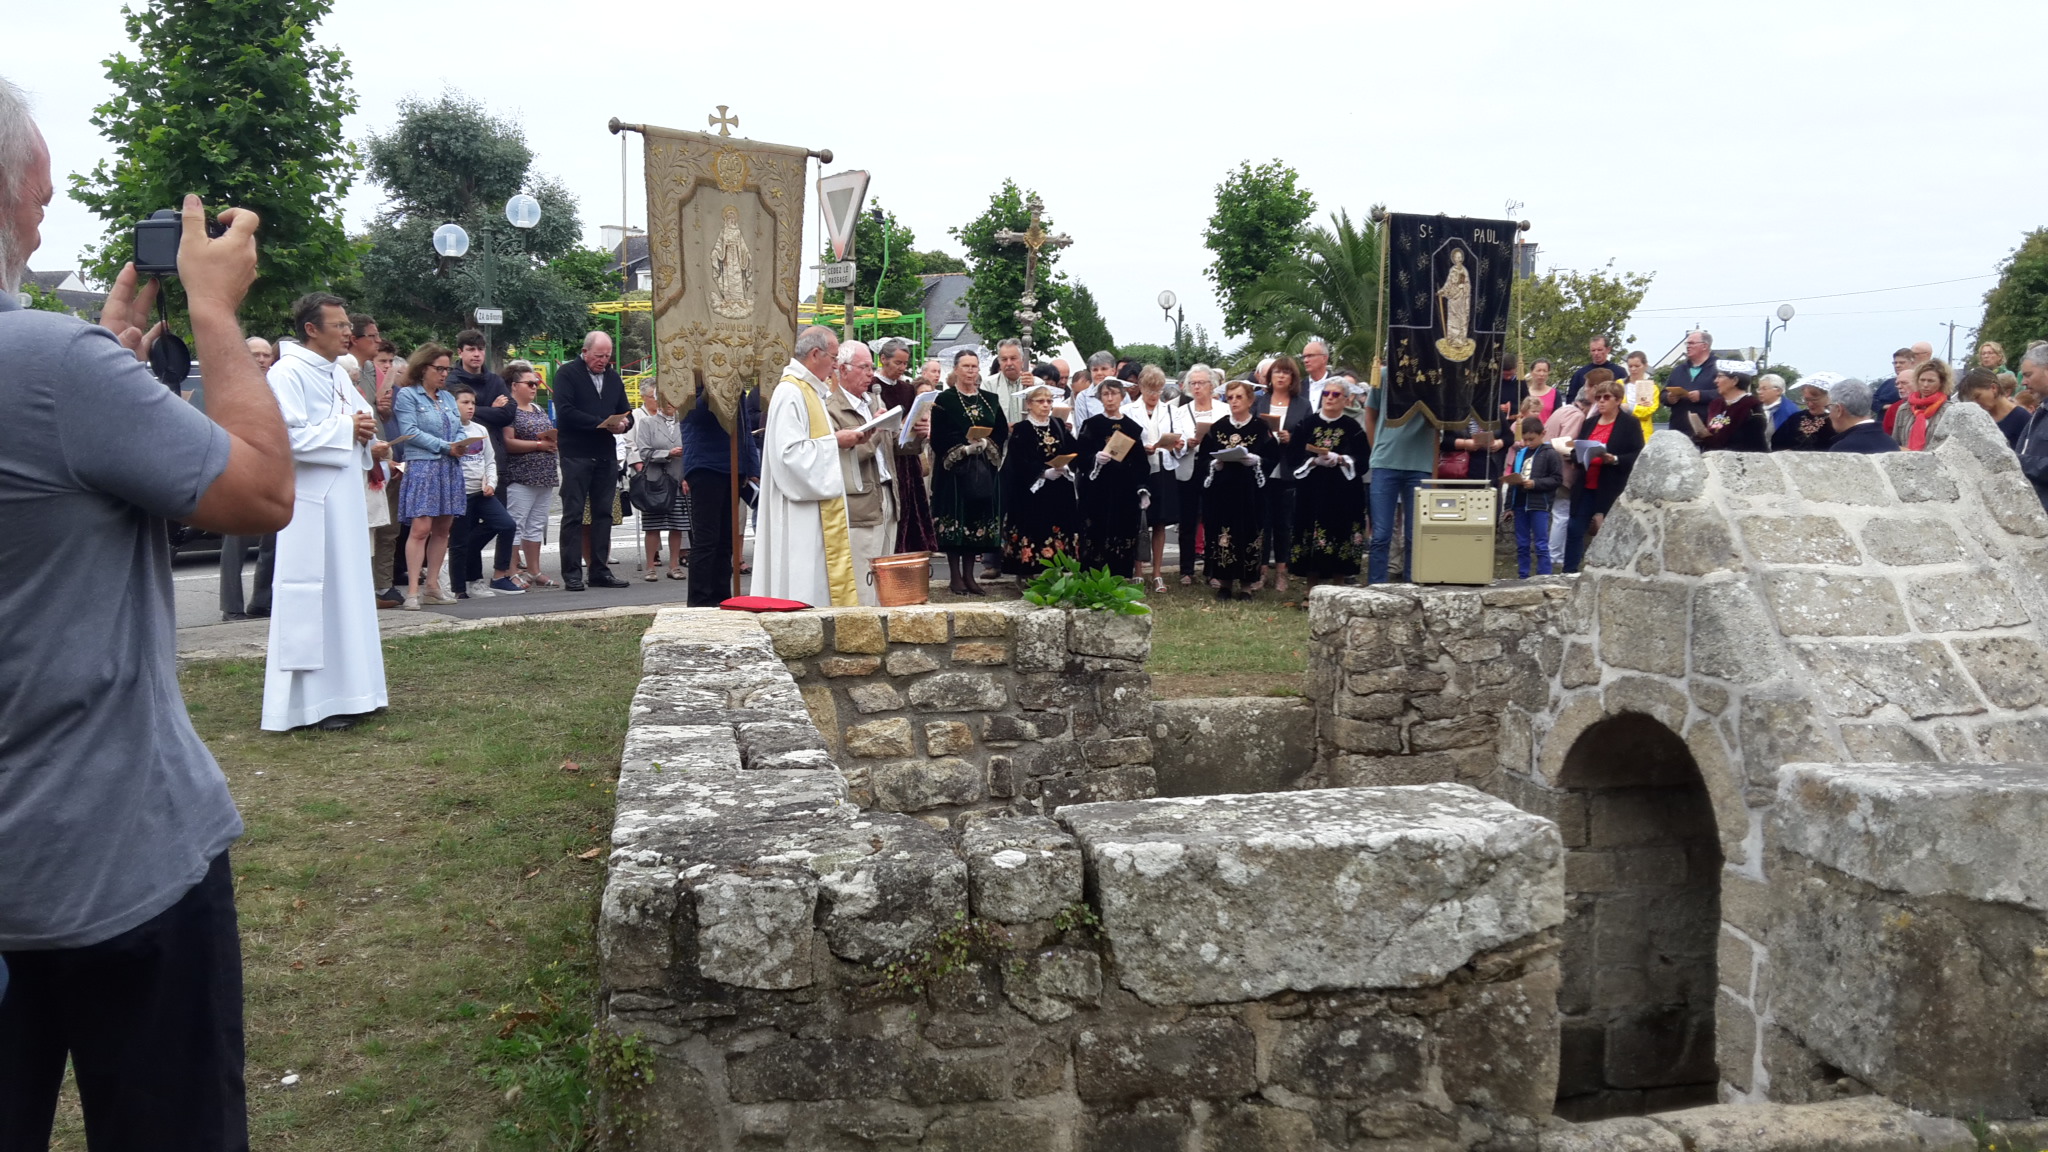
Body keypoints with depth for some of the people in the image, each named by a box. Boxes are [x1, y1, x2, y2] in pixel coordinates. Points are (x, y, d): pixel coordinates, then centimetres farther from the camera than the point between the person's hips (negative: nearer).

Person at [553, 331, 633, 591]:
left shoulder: (613, 377, 16)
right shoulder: (567, 374, -2)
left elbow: (627, 412, 17)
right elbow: (565, 412, -15)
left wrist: (623, 423, -7)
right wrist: (601, 423, -18)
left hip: (606, 456, 6)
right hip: (576, 455, -6)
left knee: (603, 513, 8)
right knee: (573, 514, -3)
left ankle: (600, 570, 13)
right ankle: (572, 574, 0)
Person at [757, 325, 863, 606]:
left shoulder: (808, 391, 15)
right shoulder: (790, 393, -16)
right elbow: (790, 452, -23)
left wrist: (842, 439, 8)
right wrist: (835, 441, -15)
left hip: (819, 507, 10)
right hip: (802, 512, -10)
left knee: (824, 575, 10)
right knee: (806, 583, -6)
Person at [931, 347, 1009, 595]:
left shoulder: (990, 401, 11)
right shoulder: (944, 400, -1)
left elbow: (1003, 433, 5)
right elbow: (937, 438, -8)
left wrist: (985, 444, -12)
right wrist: (964, 448, -18)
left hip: (983, 471, 4)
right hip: (953, 470, -4)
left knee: (978, 520, 4)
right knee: (955, 520, -3)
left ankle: (969, 575, 13)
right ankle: (955, 577, 4)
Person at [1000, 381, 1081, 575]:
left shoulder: (1060, 426, 12)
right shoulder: (1020, 430, -2)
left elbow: (1075, 453, 5)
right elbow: (1019, 463, -11)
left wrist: (1065, 467, -15)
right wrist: (1044, 473, -22)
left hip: (1059, 493, 4)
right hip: (1031, 492, -4)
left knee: (1058, 534, 3)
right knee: (1033, 535, -5)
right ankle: (1028, 578, 1)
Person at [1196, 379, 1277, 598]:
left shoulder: (1261, 428, 3)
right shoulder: (1216, 428, 10)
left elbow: (1273, 458, -3)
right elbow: (1201, 459, 8)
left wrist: (1254, 460, -19)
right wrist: (1215, 464, -11)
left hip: (1250, 493, -2)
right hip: (1220, 492, 2)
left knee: (1248, 535, -1)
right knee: (1221, 535, -1)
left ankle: (1246, 584, 8)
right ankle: (1224, 582, 10)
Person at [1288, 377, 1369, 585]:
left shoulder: (1353, 427, 4)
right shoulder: (1306, 423, 8)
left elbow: (1362, 459, -3)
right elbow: (1296, 455, 2)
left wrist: (1339, 460, -18)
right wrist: (1314, 461, -15)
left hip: (1342, 493, -1)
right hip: (1311, 491, 1)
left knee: (1339, 541, -1)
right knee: (1310, 544, 0)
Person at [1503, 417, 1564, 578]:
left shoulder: (1551, 454, -4)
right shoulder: (1520, 453, 12)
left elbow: (1557, 480, -7)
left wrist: (1535, 483, -17)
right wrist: (1509, 505, 14)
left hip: (1539, 505, -6)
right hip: (1520, 503, 6)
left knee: (1541, 545, -4)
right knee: (1521, 545, 10)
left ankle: (1544, 579, -1)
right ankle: (1523, 577, 17)